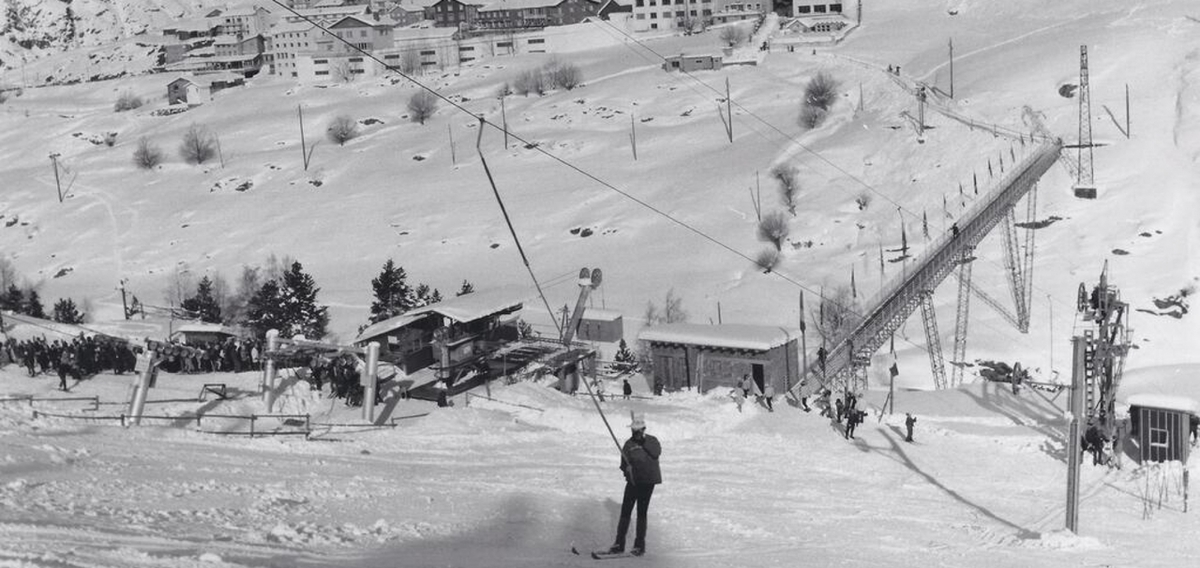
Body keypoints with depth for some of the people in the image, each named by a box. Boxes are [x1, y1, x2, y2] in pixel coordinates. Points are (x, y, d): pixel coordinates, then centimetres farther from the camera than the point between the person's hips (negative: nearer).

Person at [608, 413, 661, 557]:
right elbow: (624, 464, 4)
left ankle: (640, 545, 8)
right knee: (625, 511, 1)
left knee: (641, 513, 1)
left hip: (647, 482, -2)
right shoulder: (629, 444, 4)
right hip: (633, 482, 2)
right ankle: (619, 543, 8)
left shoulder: (652, 441, 2)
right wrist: (627, 469, -19)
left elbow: (657, 453, -18)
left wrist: (644, 441, -19)